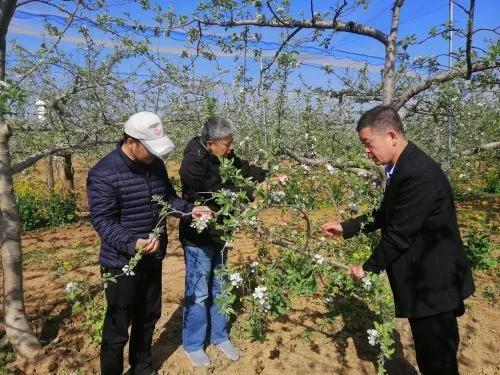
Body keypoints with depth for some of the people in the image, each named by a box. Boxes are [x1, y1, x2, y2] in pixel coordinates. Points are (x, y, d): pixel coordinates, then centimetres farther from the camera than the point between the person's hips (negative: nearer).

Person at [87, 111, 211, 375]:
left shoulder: (156, 165, 0)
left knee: (148, 317, 22)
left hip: (153, 259, 7)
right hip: (122, 263, -7)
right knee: (118, 327, 8)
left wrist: (190, 209, -6)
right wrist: (132, 243, -36)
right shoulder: (104, 174, -21)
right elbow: (102, 220, -22)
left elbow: (168, 198, 12)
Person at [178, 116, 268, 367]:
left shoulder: (222, 156, -2)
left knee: (219, 289, 20)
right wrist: (253, 192, -23)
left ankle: (219, 336, 38)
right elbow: (219, 194, -26)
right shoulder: (193, 163, -24)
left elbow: (245, 169, 5)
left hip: (219, 234, 7)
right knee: (198, 294, 7)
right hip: (198, 238, -7)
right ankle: (193, 345, 29)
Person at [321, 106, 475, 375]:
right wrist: (346, 228, 8)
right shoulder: (403, 167, 4)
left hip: (434, 282, -9)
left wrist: (368, 268, -11)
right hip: (422, 280, 9)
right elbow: (385, 215, 14)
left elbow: (398, 234, -24)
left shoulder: (419, 174, -27)